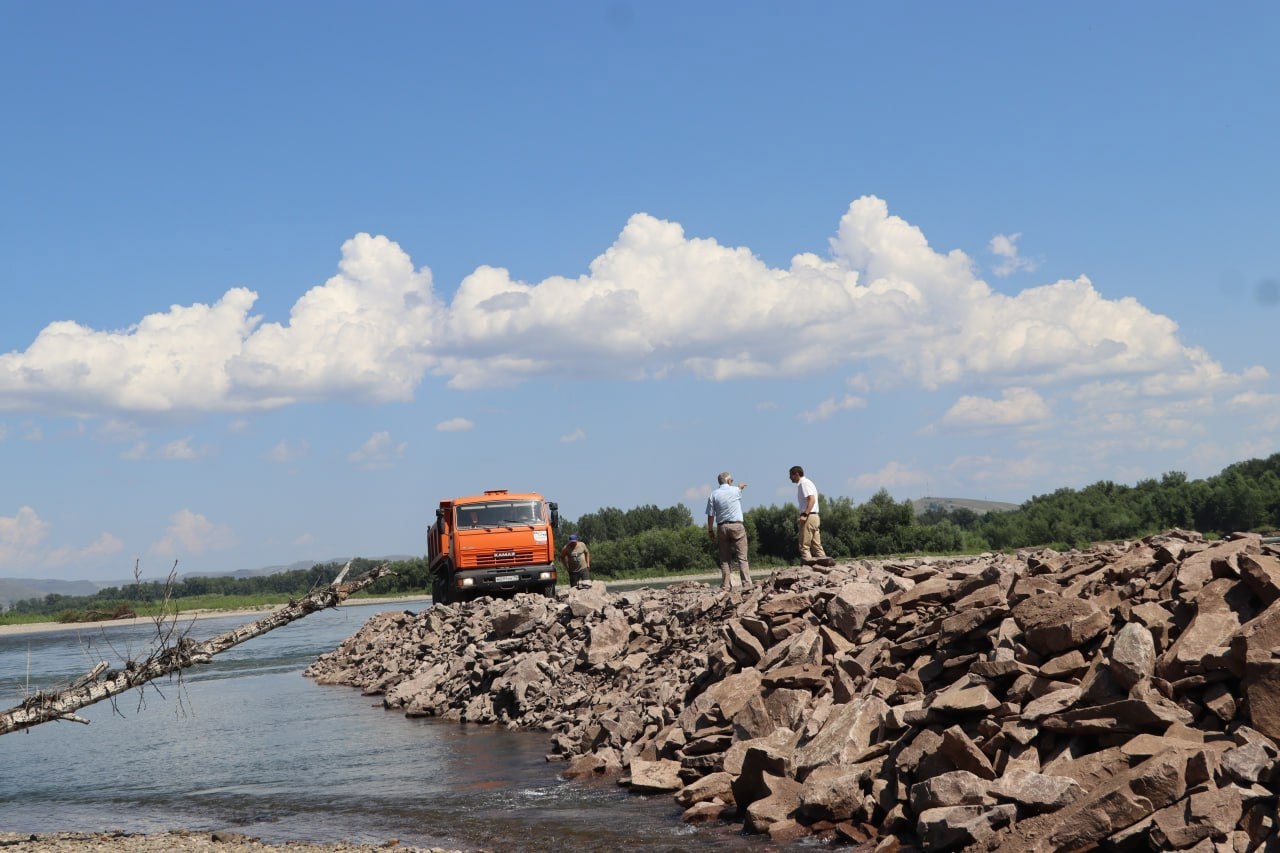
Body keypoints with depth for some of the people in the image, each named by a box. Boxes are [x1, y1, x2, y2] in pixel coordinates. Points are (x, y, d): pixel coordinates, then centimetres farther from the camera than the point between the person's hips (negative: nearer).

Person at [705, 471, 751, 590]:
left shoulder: (713, 495, 2)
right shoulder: (735, 490, 1)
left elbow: (710, 516, 0)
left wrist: (711, 531, 8)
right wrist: (741, 486, 52)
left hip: (722, 527, 2)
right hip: (737, 525, -2)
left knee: (724, 559, 5)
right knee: (742, 558, -3)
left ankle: (725, 586, 1)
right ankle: (747, 583, -10)